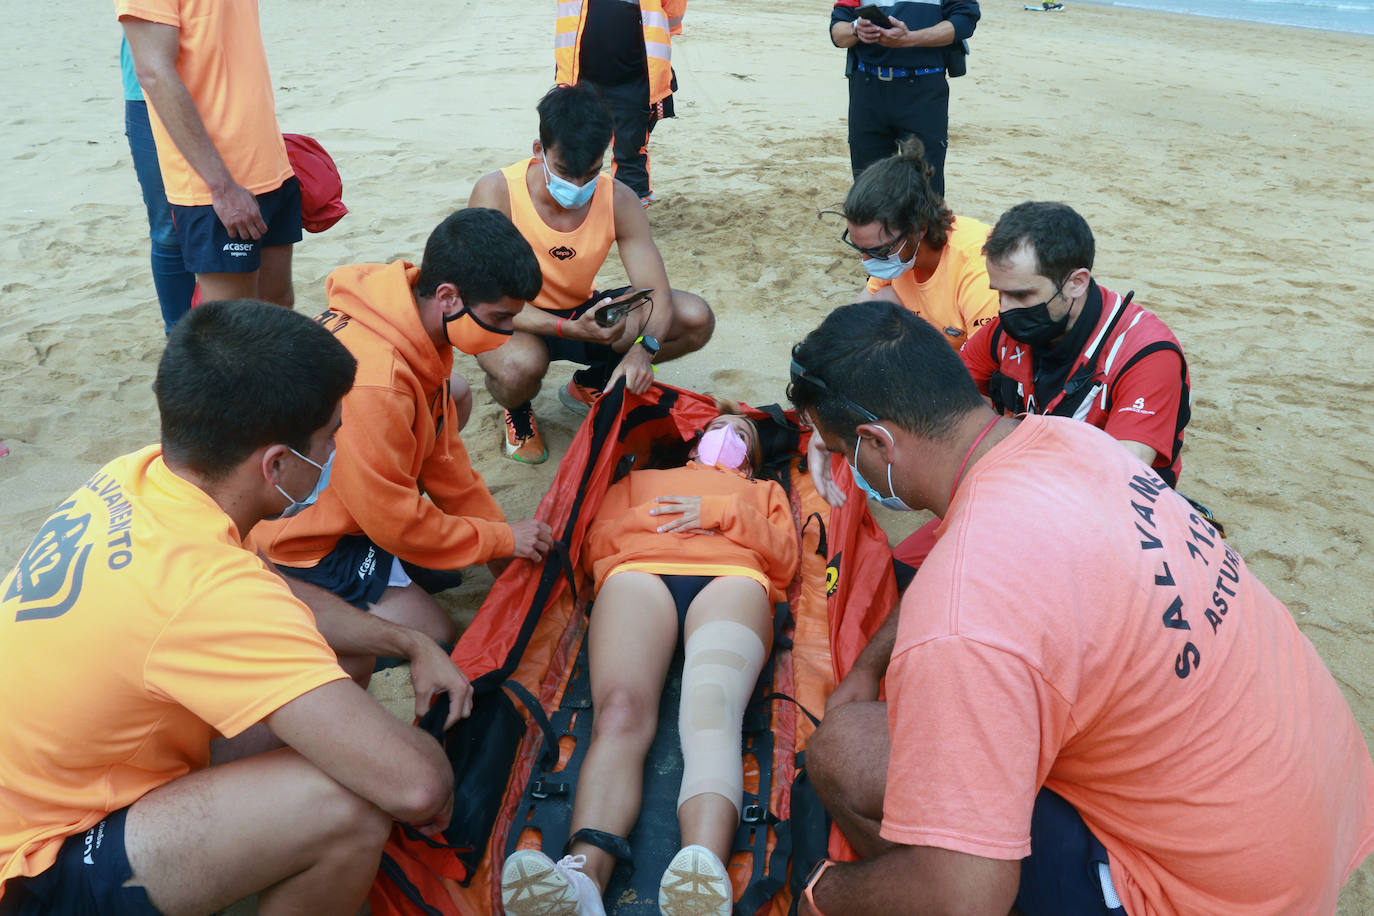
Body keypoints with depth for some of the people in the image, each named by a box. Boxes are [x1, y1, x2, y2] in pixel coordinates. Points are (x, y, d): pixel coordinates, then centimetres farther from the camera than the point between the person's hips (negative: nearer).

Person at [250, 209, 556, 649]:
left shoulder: (417, 316, -10)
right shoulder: (373, 382, -38)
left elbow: (442, 450, 0)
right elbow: (394, 523, -26)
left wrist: (499, 534, 2)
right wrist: (502, 538, -15)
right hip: (303, 541, -9)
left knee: (456, 392, 12)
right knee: (437, 635, -5)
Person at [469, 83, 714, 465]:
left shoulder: (619, 201, -14)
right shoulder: (496, 193, -24)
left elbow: (657, 292, -17)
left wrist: (643, 347, -40)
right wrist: (571, 329, -41)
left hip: (581, 312, 4)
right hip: (516, 322, -4)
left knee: (696, 319, -13)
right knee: (520, 365, -42)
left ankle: (589, 384, 11)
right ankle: (517, 408, 1)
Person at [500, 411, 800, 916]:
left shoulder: (763, 491, 41)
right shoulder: (639, 479, 43)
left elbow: (786, 558, 21)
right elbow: (594, 545, 26)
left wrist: (724, 510, 8)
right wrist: (647, 517, 7)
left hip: (731, 577, -1)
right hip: (638, 572, 1)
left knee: (711, 713, -36)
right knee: (620, 713, -34)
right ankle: (584, 875, -55)